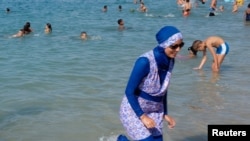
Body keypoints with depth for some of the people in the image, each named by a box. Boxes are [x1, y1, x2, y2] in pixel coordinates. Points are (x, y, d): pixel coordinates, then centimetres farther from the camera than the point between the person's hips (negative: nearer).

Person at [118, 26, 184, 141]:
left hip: (154, 111, 7)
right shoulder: (145, 61, -26)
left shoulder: (170, 61, -4)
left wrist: (165, 114, 9)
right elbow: (129, 91, -21)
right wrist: (142, 116, -21)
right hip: (134, 110, -7)